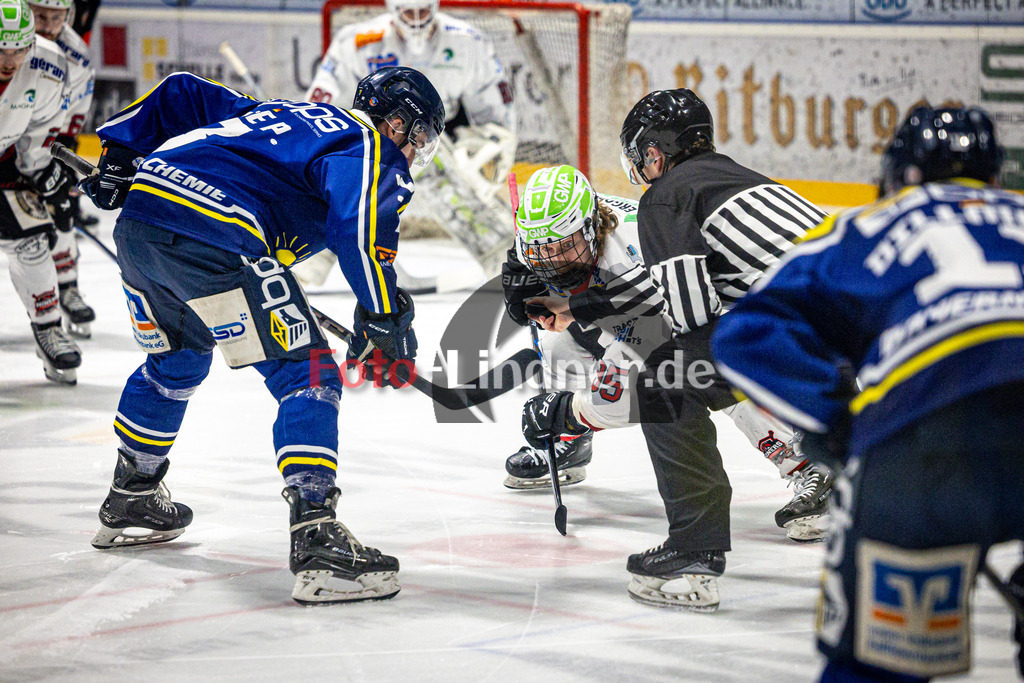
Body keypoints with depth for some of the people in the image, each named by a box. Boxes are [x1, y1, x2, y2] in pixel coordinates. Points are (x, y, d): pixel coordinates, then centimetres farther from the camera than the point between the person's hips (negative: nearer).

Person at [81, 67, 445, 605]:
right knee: (306, 375, -4)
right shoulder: (370, 148, 7)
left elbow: (183, 93, 34)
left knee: (175, 360, 33)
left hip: (136, 217, 9)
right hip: (214, 239, -9)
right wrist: (383, 313, -10)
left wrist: (120, 151, 32)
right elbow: (358, 222, -13)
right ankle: (316, 540, -16)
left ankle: (130, 501, 48)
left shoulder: (278, 115, 32)